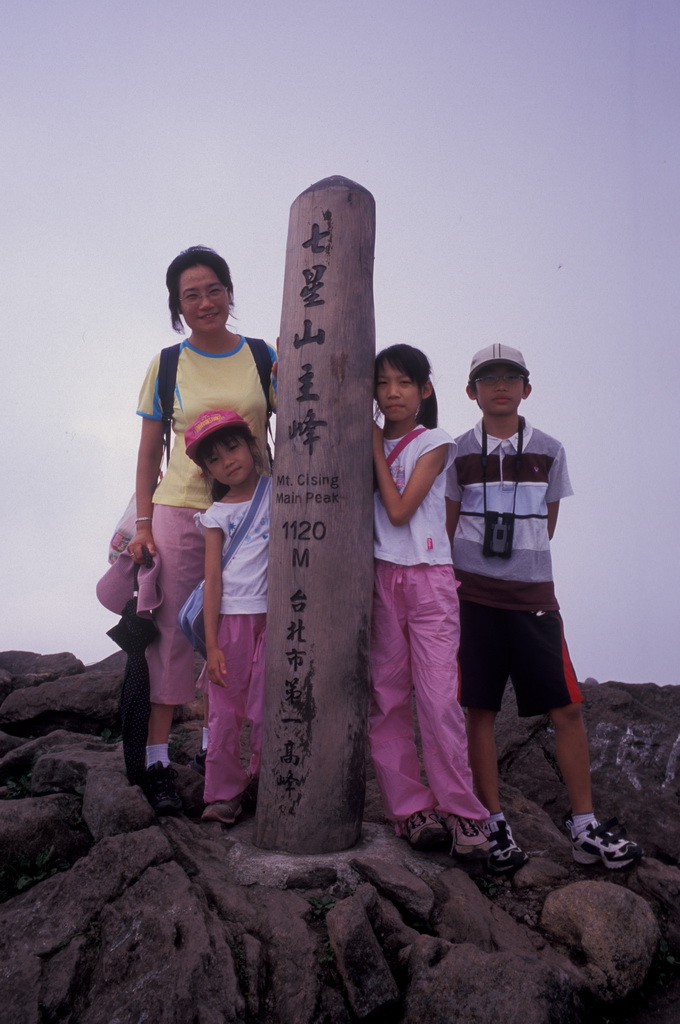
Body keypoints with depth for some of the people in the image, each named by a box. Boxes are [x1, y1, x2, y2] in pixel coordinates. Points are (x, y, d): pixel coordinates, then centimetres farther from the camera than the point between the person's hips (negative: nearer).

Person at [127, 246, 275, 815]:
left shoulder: (262, 357, 5)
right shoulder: (167, 366, 4)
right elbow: (149, 453, 6)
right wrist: (143, 523, 0)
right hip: (180, 510, -1)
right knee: (173, 629, 0)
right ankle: (158, 758, 10)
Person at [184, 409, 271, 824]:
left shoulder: (277, 492, 6)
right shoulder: (216, 515, 5)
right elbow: (213, 580, 0)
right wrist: (212, 644, -4)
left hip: (273, 615, 0)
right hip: (230, 618, 1)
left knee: (266, 710, 3)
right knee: (225, 712, 5)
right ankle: (225, 792, 20)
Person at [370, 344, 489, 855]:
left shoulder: (434, 444, 2)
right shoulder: (366, 443, 13)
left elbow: (399, 510, -10)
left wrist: (375, 448, -3)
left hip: (429, 579, -3)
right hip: (378, 578, 4)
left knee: (439, 697, -7)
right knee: (386, 697, 3)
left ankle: (460, 811, 6)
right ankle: (410, 807, 13)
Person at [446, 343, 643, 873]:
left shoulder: (548, 451, 6)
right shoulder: (460, 452, 5)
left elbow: (547, 525, 12)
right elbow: (450, 526, 10)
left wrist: (519, 558, 4)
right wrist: (464, 571, -1)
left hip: (533, 594, 1)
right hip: (473, 594, 0)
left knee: (567, 707, -2)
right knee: (479, 710, 2)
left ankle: (585, 826, 12)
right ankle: (495, 823, 15)